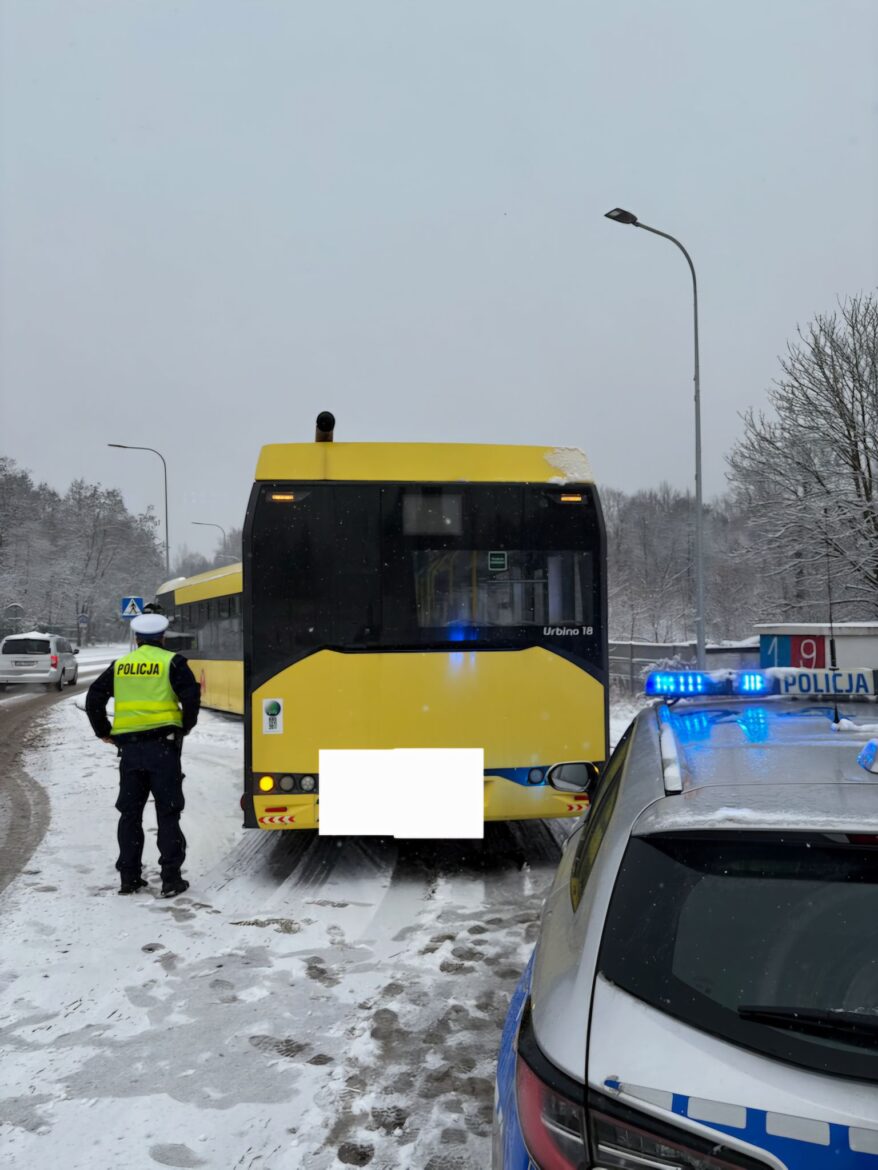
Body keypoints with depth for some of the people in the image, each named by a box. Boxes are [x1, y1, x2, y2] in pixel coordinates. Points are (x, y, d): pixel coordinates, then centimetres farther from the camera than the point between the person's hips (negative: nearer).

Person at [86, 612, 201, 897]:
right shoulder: (172, 663, -1)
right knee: (167, 813, 2)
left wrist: (103, 732, 20)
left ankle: (129, 876, 16)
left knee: (130, 813, 13)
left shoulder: (119, 666, 11)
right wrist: (185, 727, 4)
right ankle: (171, 879, 1)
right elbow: (191, 697, -11)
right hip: (163, 745, -3)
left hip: (129, 748, 3)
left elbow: (94, 699, 11)